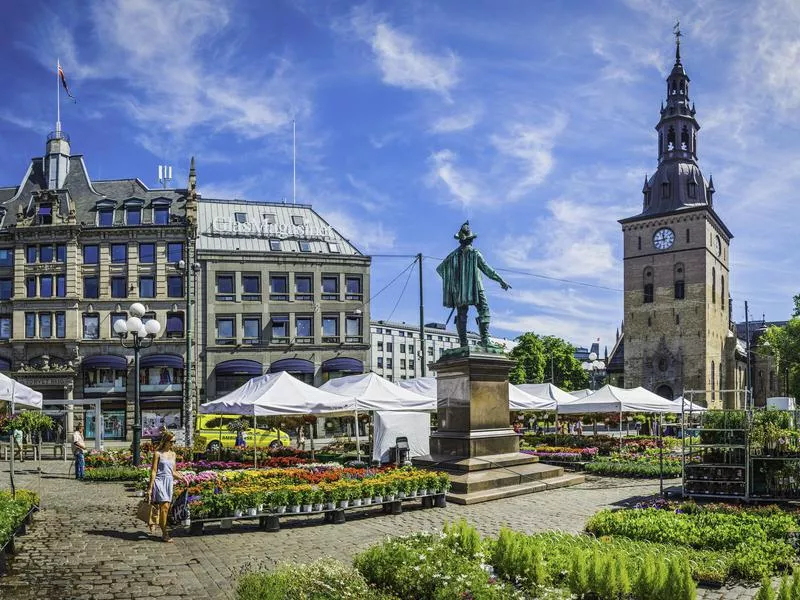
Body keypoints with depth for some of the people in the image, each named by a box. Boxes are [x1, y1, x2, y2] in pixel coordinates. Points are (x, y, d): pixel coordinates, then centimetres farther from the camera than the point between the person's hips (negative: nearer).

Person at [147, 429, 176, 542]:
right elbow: (153, 471, -7)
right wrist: (150, 488, -9)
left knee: (165, 508, 5)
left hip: (169, 482, 6)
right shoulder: (158, 454, -4)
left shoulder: (173, 454, 13)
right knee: (164, 506, -14)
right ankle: (164, 534, -8)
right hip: (159, 481, -6)